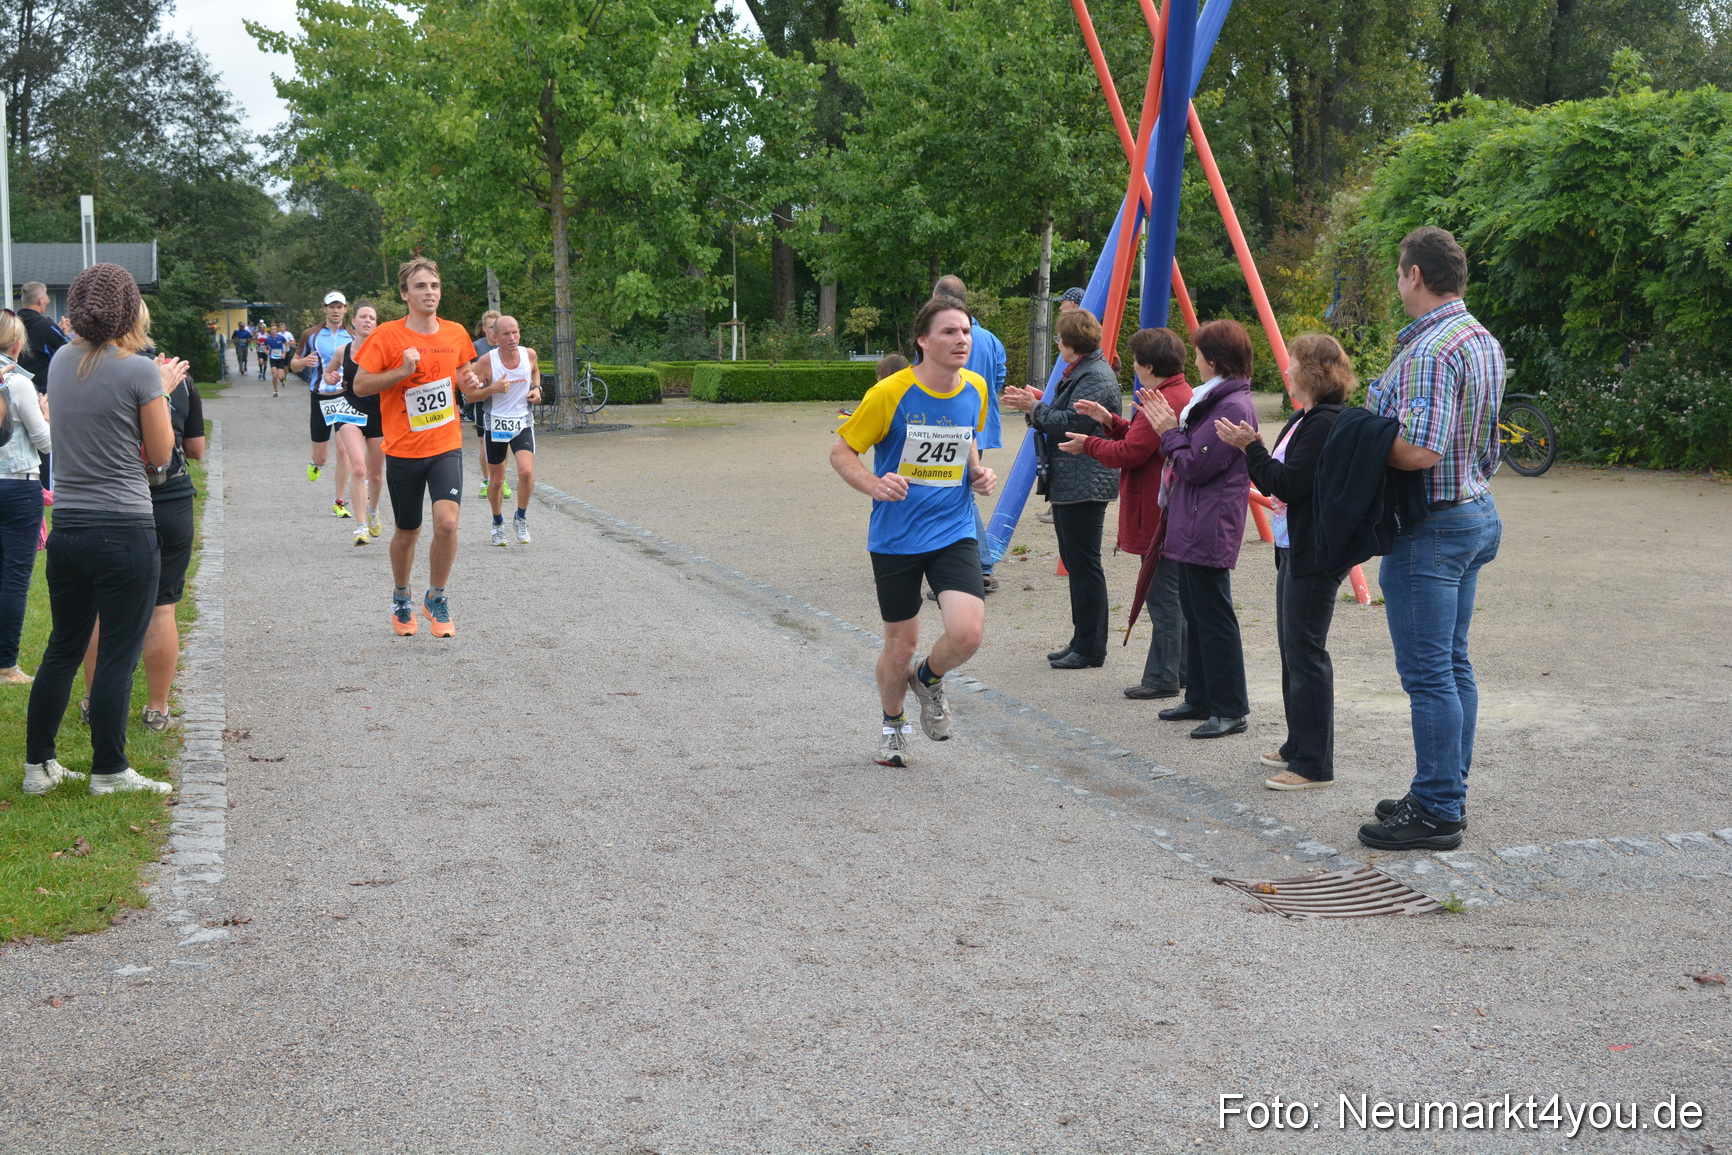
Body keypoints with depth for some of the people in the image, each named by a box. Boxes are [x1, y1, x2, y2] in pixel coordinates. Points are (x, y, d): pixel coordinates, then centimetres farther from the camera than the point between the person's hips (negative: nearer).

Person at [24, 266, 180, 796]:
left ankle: (38, 765, 22)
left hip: (67, 529, 6)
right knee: (118, 657, 3)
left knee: (61, 650, 16)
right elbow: (160, 453, -3)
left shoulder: (62, 363, 7)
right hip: (125, 530, -6)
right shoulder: (140, 372, -12)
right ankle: (109, 772, 10)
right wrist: (161, 390, 8)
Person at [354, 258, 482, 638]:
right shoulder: (387, 335, -7)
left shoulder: (456, 333, 4)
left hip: (446, 446, 2)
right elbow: (360, 385, -7)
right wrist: (402, 371, -20)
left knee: (447, 521, -18)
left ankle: (436, 599, 4)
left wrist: (468, 383, -2)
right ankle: (400, 598, 37)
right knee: (408, 532, 11)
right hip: (402, 450, -1)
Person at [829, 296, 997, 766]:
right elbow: (841, 452, -6)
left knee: (967, 633, -17)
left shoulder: (975, 388, 1)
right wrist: (873, 485, -24)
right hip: (896, 538, -3)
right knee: (900, 647, 8)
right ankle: (893, 725, 38)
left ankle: (929, 679, 18)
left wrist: (978, 472, 1)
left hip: (954, 531, 3)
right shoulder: (890, 393, -14)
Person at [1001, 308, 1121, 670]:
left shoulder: (1096, 377, -15)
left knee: (1084, 565, -7)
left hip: (1084, 487, -11)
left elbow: (1072, 423, -23)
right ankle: (1082, 641, 21)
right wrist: (1032, 405, 9)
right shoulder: (1080, 372, 19)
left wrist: (1035, 408, -12)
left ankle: (1091, 648, -2)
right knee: (1075, 562, 14)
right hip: (1067, 484, 11)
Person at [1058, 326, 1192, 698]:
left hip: (1160, 516, -11)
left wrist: (1089, 445, -5)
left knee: (1163, 596, -6)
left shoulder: (1162, 402, -19)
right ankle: (1181, 669, 23)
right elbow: (1142, 439, 21)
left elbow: (1129, 453, -20)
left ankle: (1162, 678, -1)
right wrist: (1110, 421, 15)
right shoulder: (1184, 395, 16)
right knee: (1175, 594, 16)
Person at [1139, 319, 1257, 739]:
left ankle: (1231, 710, -1)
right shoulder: (1213, 400, 16)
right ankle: (1200, 699, 26)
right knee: (1195, 613, 16)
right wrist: (1171, 425, 9)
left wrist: (1169, 431, -6)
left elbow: (1194, 466, -19)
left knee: (1213, 617, -6)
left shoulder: (1234, 407, -18)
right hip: (1192, 526, 11)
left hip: (1209, 530, -11)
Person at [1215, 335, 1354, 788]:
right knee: (1291, 648, 17)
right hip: (1292, 548, 11)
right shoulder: (1302, 419, 15)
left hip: (1314, 554, -11)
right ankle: (1298, 745, 28)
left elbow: (1287, 483, -22)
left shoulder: (1326, 423, -17)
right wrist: (1250, 447, 5)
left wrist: (1250, 448, -16)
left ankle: (1314, 763, -2)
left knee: (1305, 652, -7)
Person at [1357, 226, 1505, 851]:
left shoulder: (1430, 350, -20)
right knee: (1453, 664, 16)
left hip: (1430, 527, -10)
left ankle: (1436, 813, 1)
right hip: (1476, 513, 10)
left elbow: (1420, 451, -29)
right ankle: (1448, 793, 24)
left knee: (1427, 672, -4)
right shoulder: (1485, 342, 12)